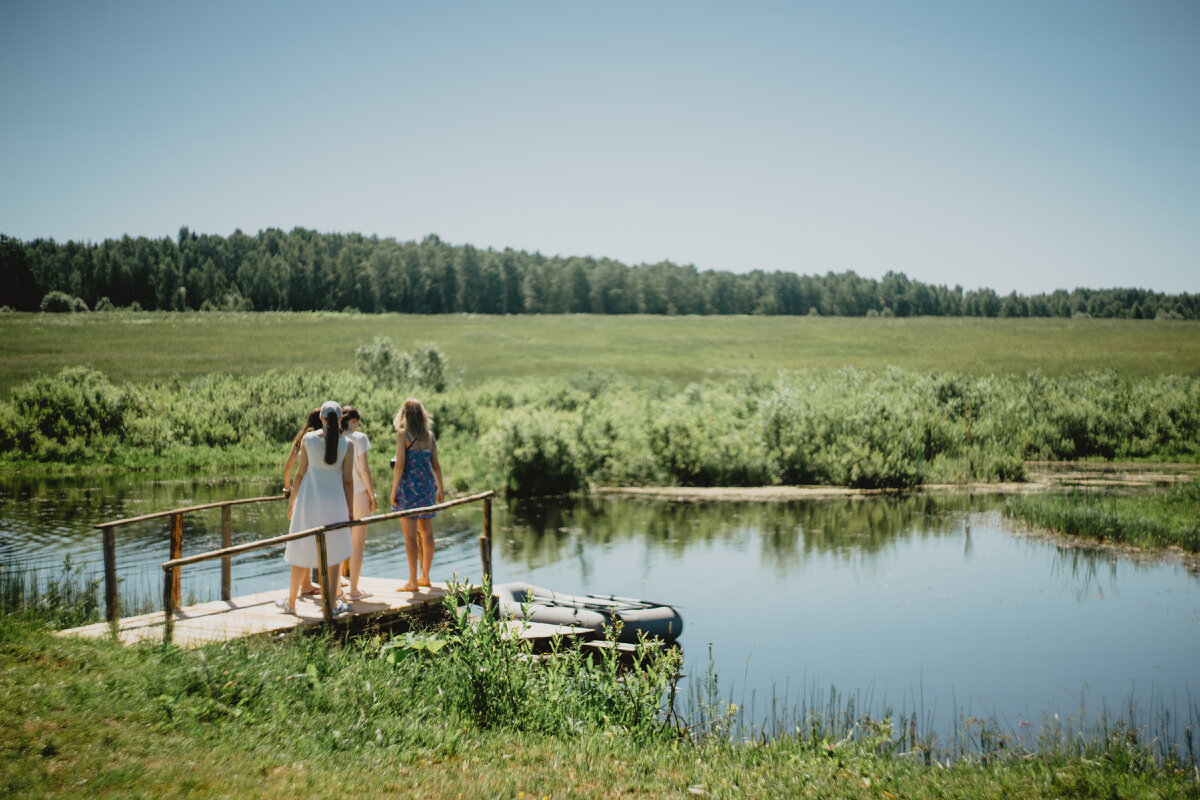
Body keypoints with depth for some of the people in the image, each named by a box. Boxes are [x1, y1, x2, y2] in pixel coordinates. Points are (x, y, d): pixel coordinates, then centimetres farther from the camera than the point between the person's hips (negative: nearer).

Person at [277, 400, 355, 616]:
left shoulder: (308, 439, -5)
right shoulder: (347, 444, -5)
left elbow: (301, 473, -2)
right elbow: (348, 480, -4)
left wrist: (291, 501, 8)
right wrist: (350, 510, 4)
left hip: (309, 501, 0)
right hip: (335, 501, 0)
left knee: (301, 551, 10)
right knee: (333, 553, 11)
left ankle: (291, 601, 20)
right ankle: (332, 603, 11)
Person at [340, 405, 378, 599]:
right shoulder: (358, 437, -7)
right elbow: (364, 469, -11)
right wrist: (372, 496, -5)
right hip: (358, 494, -5)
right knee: (358, 543, 2)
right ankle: (354, 589, 5)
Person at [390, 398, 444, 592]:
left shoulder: (403, 434, -9)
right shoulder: (429, 435, 7)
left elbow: (400, 464, -14)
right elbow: (435, 465, 10)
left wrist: (394, 490, -8)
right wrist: (440, 489, 20)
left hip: (409, 486, -6)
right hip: (427, 485, 6)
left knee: (410, 536, -4)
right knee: (426, 533, 13)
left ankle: (412, 582, -4)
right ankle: (424, 576, 22)